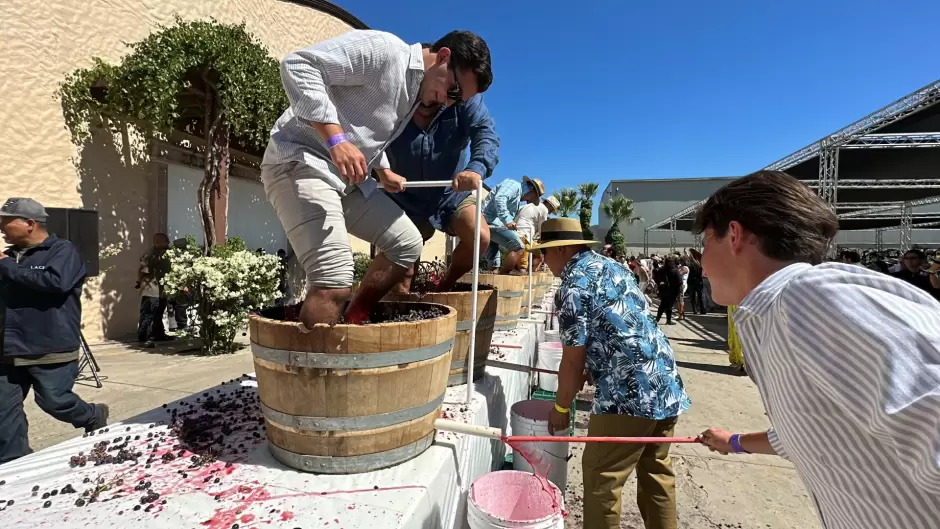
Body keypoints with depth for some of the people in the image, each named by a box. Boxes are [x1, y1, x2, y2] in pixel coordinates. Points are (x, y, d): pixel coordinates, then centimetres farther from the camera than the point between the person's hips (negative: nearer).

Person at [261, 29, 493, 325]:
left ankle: (352, 322, 13)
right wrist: (336, 138, -30)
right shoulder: (382, 49, -13)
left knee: (408, 244, 7)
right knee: (335, 278, -25)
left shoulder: (417, 94, 15)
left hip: (348, 178, 9)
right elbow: (298, 66, -21)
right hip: (299, 164, -9)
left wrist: (385, 173, 13)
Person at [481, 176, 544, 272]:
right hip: (490, 220, -10)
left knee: (492, 266, 9)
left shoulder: (518, 195, 28)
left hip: (487, 225, 10)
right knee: (518, 246, -17)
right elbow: (499, 198, -20)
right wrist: (507, 220, -29)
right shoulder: (514, 185, 0)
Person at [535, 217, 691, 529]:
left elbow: (573, 361, -10)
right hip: (667, 383, 9)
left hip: (629, 392, -9)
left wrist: (561, 408, 4)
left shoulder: (572, 287, -12)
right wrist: (587, 372, 30)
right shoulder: (613, 266, 14)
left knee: (601, 477, 5)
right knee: (656, 472, 20)